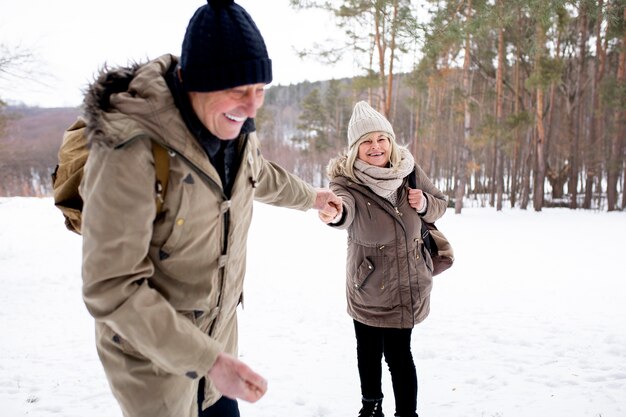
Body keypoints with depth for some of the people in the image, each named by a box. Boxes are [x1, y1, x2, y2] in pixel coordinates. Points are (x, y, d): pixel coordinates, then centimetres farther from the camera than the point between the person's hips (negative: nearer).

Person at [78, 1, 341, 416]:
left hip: (217, 334, 6)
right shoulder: (131, 149, -30)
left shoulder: (235, 128, -7)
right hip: (151, 352, -6)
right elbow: (113, 287, -28)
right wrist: (207, 359, -31)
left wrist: (310, 196, 33)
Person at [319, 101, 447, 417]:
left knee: (398, 352, 0)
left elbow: (439, 204, 7)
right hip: (367, 285, -1)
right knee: (368, 349, 17)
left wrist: (424, 204, -17)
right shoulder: (347, 180, -19)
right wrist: (335, 213, -67)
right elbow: (344, 205, -43)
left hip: (406, 284, 1)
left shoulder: (408, 170, -8)